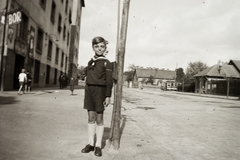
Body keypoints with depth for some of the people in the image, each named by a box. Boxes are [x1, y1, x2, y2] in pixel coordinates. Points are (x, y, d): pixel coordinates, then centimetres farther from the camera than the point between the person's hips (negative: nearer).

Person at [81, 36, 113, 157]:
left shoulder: (106, 63, -3)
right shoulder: (90, 62, 12)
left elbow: (109, 81, -7)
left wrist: (108, 96, -12)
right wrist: (86, 92, 15)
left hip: (100, 91, -5)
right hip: (89, 90, 5)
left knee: (99, 118, 2)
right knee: (91, 117, 8)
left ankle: (98, 145, 12)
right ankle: (90, 143, 19)